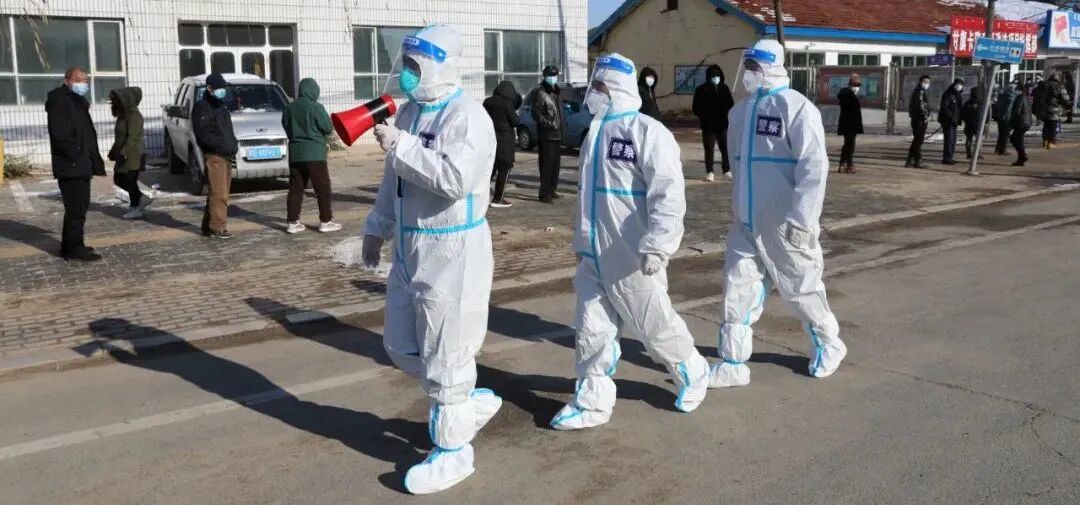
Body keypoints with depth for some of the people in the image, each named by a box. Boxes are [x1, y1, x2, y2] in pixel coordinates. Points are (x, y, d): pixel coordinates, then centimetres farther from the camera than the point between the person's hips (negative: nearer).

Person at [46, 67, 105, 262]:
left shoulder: (78, 103, 19)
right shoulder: (60, 103, -13)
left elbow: (87, 134, 22)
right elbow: (60, 136, -23)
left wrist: (94, 160, 14)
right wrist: (75, 156, -20)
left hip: (80, 166, 10)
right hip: (70, 166, -10)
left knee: (79, 207, 16)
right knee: (77, 208, -9)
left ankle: (70, 246, 24)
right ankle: (74, 248, -4)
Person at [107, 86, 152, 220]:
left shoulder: (133, 115, -15)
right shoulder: (123, 114, 14)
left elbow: (132, 137, -22)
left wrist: (123, 153, -26)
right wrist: (114, 151, 21)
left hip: (133, 155, -10)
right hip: (125, 154, 10)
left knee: (129, 181, -6)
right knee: (118, 179, 10)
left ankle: (137, 209, 4)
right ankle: (141, 199, 16)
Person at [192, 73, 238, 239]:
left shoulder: (222, 106, 22)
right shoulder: (202, 107, -6)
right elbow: (203, 134, -16)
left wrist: (234, 145, 6)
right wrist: (223, 145, -20)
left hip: (226, 156, 9)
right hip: (213, 156, -9)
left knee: (219, 194, 10)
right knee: (219, 193, -12)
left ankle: (208, 226, 16)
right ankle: (218, 227, -11)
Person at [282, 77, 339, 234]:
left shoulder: (289, 108, 6)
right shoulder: (315, 107, -11)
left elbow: (287, 128, 15)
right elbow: (328, 128, -8)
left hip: (295, 154, 6)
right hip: (314, 154, -6)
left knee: (295, 188, 8)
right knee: (323, 188, 2)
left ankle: (293, 222, 8)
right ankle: (326, 222, 3)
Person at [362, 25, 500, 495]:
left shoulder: (467, 117, -16)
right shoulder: (409, 110, 12)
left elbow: (455, 178, -30)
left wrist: (401, 146, -24)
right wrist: (377, 227, 21)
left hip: (453, 252, -9)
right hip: (410, 249, 9)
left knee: (445, 353, 0)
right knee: (401, 345, 16)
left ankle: (451, 450, 17)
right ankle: (472, 400, 34)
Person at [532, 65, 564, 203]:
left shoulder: (555, 92, 19)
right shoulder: (541, 93, -8)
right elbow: (536, 114, -15)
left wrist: (561, 131, 17)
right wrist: (550, 123, -22)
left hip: (557, 135, 9)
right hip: (546, 135, -9)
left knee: (555, 164, 13)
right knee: (547, 164, -11)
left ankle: (552, 189, 23)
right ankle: (544, 193, -9)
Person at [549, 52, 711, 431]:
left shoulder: (647, 132, -15)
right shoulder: (597, 132, 13)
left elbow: (668, 194, -21)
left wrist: (656, 246, -28)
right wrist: (582, 241, 23)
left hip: (632, 257, -7)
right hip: (595, 256, 7)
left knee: (655, 325, 8)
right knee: (591, 330, 8)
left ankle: (693, 375, 34)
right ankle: (592, 402, 19)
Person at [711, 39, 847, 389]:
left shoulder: (795, 107, -15)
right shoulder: (741, 110, 10)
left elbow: (814, 166, -20)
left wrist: (801, 219, -24)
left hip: (784, 224, -6)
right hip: (746, 221, 6)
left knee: (801, 288, 9)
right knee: (738, 288, 4)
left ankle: (828, 344, 34)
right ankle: (733, 363, 12)